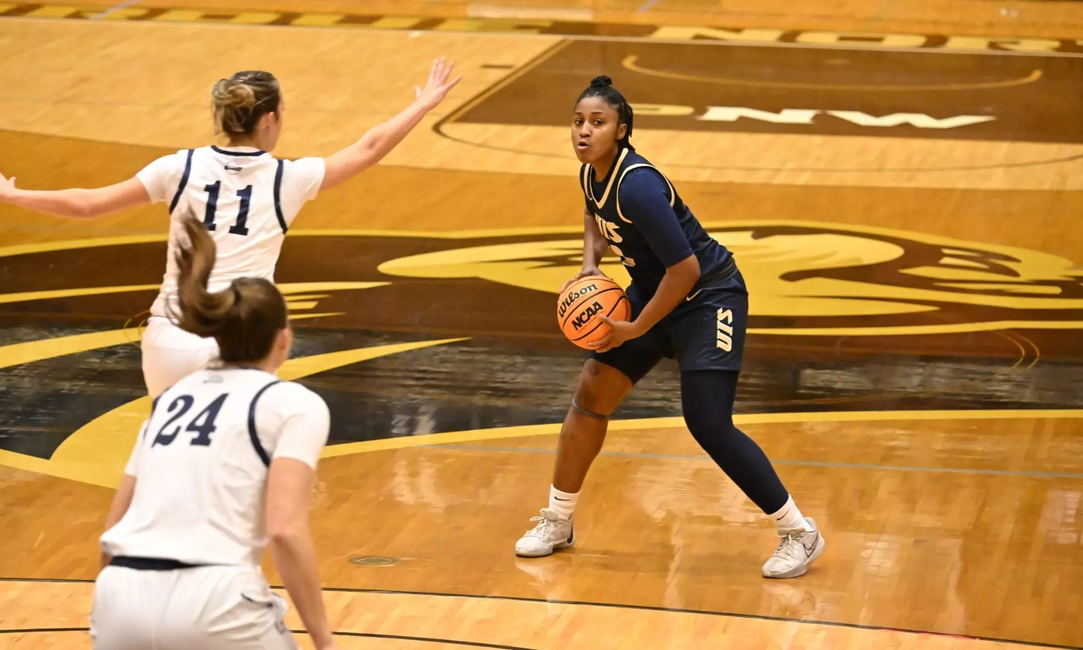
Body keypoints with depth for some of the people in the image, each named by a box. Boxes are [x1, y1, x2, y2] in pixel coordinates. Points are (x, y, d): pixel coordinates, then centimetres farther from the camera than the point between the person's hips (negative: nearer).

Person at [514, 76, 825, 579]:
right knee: (591, 394, 5)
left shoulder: (636, 185, -30)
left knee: (708, 424, -15)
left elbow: (685, 269, -30)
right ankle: (558, 522, 21)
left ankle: (799, 533, -2)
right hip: (652, 290, 9)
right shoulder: (591, 174, -4)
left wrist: (635, 329, -21)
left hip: (709, 298, -9)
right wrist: (590, 264, 2)